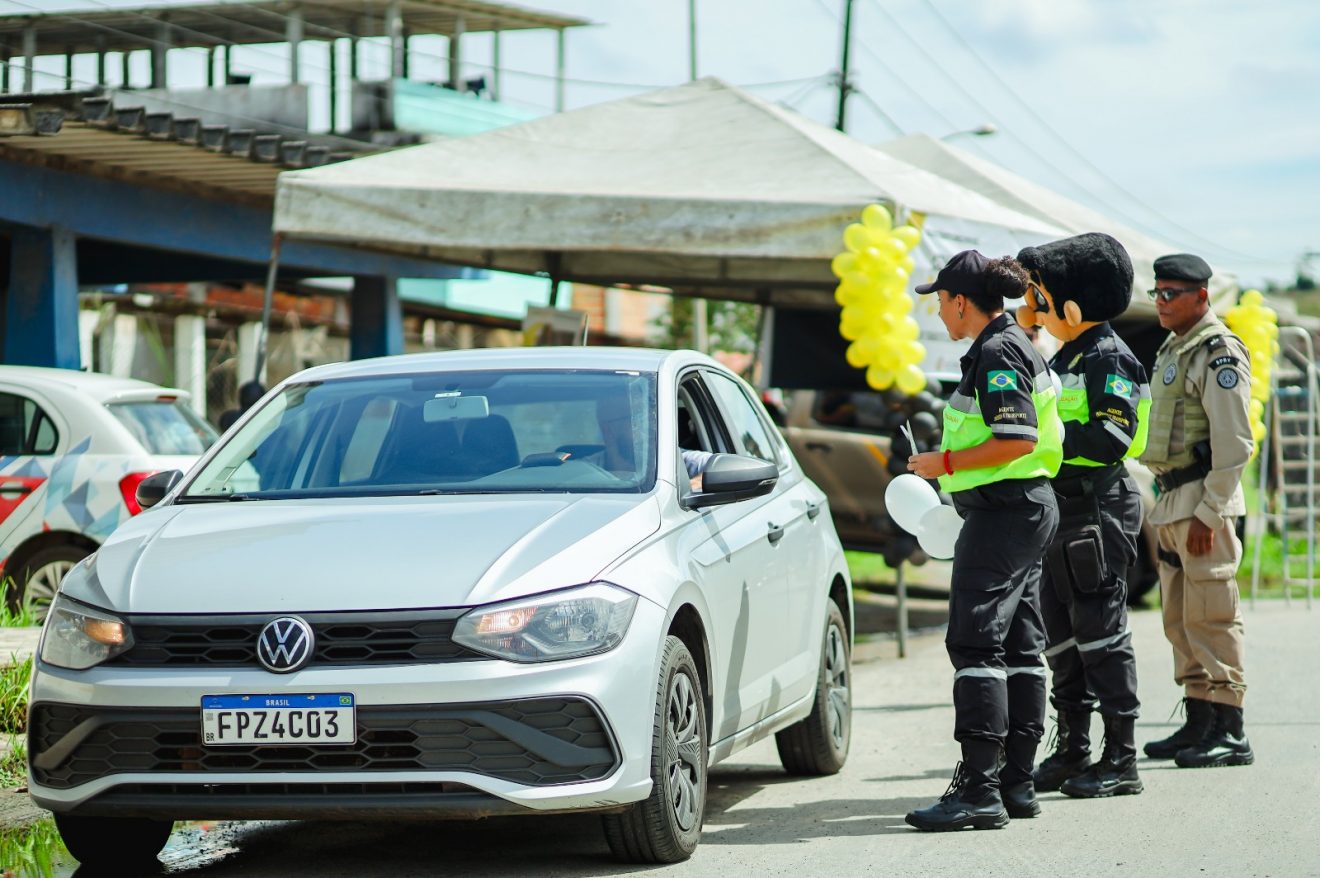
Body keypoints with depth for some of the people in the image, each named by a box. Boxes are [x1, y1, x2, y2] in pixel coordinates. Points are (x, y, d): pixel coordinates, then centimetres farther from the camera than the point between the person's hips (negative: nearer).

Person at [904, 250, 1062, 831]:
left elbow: (1019, 439, -24)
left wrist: (945, 462, -16)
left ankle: (979, 789, -14)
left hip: (1002, 511, -11)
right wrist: (948, 464, 21)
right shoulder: (1013, 346, 17)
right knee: (1018, 647, 11)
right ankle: (1016, 783, 14)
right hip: (1027, 507, 11)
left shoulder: (997, 353, -14)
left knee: (975, 643, -12)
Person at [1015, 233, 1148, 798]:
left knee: (1100, 628, -7)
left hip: (1097, 507, -10)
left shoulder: (1108, 357, -12)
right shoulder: (1066, 357, 18)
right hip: (1061, 507, 10)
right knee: (1060, 630, 12)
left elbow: (1113, 436, -21)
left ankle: (1121, 760, -2)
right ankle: (1072, 751, 20)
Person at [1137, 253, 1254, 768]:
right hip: (1170, 501, 10)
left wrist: (1209, 512, -20)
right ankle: (1198, 724, 18)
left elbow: (1233, 442, -17)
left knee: (1210, 616, -9)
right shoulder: (1172, 350, 18)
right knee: (1179, 620, 12)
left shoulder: (1218, 353, -12)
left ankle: (1229, 732, -6)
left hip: (1203, 500, -10)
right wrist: (1168, 505, 19)